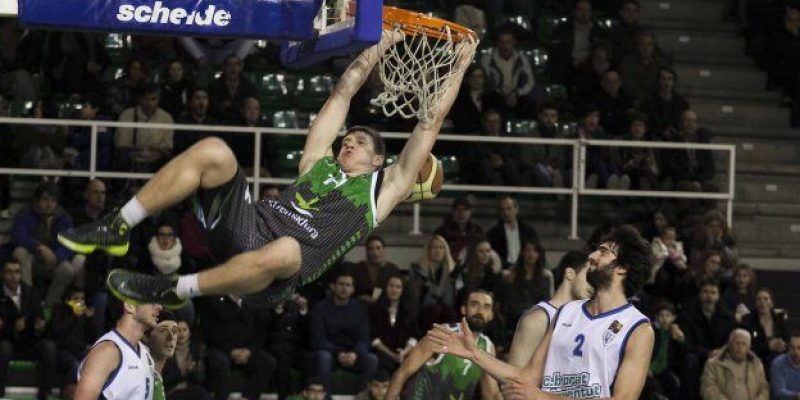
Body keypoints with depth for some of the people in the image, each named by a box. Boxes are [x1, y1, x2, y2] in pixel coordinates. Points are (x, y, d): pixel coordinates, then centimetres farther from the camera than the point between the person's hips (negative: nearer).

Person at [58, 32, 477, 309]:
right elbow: (344, 90, 32)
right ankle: (117, 228, -20)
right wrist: (382, 43, 35)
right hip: (251, 222, 4)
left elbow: (430, 125, 19)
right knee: (212, 152, -19)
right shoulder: (318, 161, 29)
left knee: (283, 252, -45)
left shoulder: (383, 188, 20)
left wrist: (460, 67, 21)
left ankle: (174, 291, -29)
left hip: (284, 260, -4)